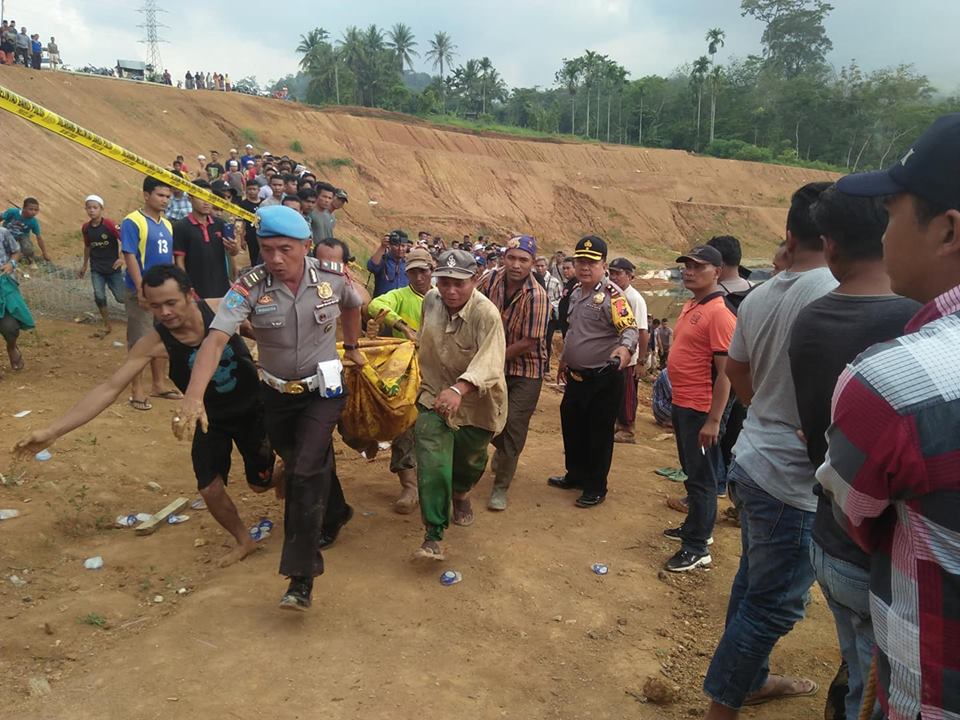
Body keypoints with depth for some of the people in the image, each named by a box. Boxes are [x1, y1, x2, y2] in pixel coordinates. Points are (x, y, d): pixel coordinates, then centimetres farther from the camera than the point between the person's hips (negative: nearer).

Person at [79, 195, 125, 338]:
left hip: (113, 267, -3)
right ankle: (107, 326, 6)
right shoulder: (86, 228, 0)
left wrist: (121, 258, -25)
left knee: (121, 297, 1)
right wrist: (84, 265, 20)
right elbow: (87, 246, 14)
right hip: (96, 268, 3)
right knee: (99, 296, -9)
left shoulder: (109, 224, -15)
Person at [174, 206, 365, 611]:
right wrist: (192, 399, -42)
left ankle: (301, 578, -8)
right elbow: (215, 340, -29)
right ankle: (334, 513, 50)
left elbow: (352, 306, 11)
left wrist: (352, 347, 22)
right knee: (301, 470, 18)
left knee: (305, 473, -15)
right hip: (277, 395, 2)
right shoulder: (249, 287, -19)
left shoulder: (332, 277, -13)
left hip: (323, 391, -2)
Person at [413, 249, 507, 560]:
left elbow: (489, 362, -41)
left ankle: (460, 493, 55)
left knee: (470, 462, 20)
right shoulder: (430, 301, -8)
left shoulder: (486, 314, -27)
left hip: (476, 403, -2)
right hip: (434, 395, 2)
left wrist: (458, 389, -58)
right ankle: (433, 536, -6)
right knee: (432, 464, -15)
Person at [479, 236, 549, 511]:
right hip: (494, 363, 5)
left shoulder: (537, 296, -24)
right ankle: (503, 453, 48)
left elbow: (529, 342, -22)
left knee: (514, 427, -3)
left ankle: (500, 488, 12)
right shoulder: (493, 279, -9)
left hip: (526, 368, -5)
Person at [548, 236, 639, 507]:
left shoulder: (612, 295, -16)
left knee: (599, 433, 5)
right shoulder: (576, 291, 10)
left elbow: (631, 328, -26)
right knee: (571, 427, 20)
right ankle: (576, 475, 39)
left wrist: (625, 347, -46)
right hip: (576, 376, 8)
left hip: (604, 379, -8)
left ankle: (596, 488, 20)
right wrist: (564, 358, 28)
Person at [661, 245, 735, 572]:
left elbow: (725, 372, -21)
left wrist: (713, 420, -22)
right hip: (681, 404, 9)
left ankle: (696, 549, 12)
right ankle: (697, 527, 37)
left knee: (701, 478, 2)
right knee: (690, 472, 21)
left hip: (700, 410, -9)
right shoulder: (689, 307, 10)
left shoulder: (718, 313, -18)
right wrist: (676, 400, 18)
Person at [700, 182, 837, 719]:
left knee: (755, 583, 23)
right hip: (797, 479, -8)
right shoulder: (840, 297, -21)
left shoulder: (760, 296, 3)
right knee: (775, 604, 7)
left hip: (754, 461, 8)